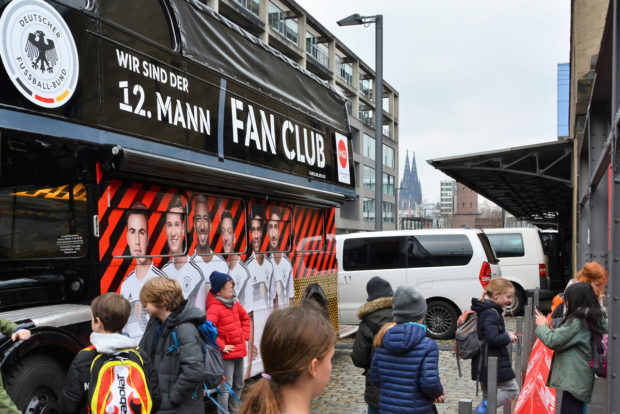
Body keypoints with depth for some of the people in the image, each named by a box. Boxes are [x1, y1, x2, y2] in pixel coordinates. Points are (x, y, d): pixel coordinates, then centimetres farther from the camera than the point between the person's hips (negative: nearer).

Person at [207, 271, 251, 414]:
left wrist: (245, 336, 13)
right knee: (226, 386, -4)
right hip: (226, 354, -8)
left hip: (239, 350, 8)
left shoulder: (234, 303, 7)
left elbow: (245, 318, 24)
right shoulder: (214, 308, -18)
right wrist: (221, 346, -21)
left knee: (239, 384, 19)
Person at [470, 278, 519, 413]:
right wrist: (508, 337, -10)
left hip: (482, 364, 10)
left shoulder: (483, 310, 12)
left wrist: (505, 334, 10)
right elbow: (492, 339, -26)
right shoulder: (491, 313, -18)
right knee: (512, 390, 1)